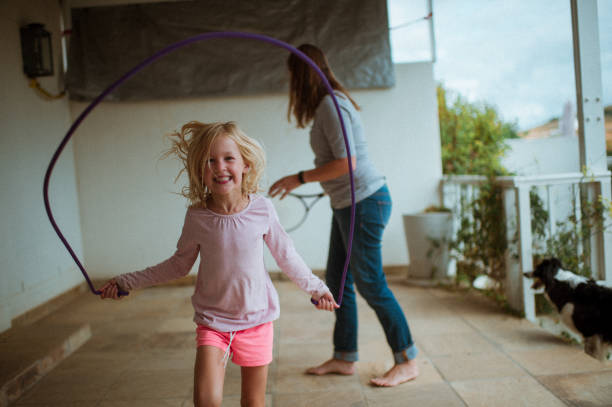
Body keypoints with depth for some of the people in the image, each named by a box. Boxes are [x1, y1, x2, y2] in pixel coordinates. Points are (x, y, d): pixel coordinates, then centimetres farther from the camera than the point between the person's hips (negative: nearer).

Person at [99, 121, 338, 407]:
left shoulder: (262, 209, -13)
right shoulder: (197, 217, -11)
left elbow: (285, 255, 2)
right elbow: (179, 265, 5)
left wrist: (316, 288, 7)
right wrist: (126, 282, 5)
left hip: (256, 319, 1)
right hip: (212, 320, 0)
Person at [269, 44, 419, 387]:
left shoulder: (331, 104, -16)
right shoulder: (330, 102, 14)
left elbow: (346, 163, -22)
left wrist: (300, 178, -15)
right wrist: (299, 181, 18)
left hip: (364, 201, -10)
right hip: (348, 204, 10)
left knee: (371, 285, -2)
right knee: (337, 281, 13)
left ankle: (407, 361, 12)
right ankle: (344, 358, 24)